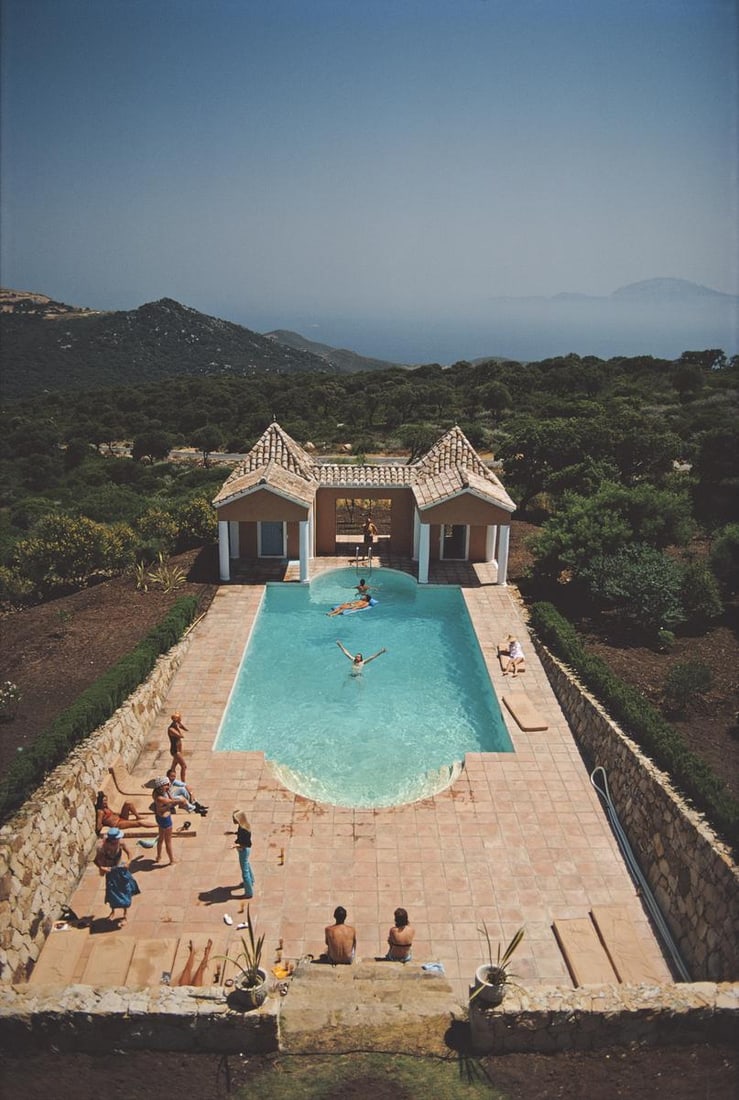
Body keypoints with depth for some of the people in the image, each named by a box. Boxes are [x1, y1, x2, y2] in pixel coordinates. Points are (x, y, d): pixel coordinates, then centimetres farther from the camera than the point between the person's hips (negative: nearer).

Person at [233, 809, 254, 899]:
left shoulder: (244, 829, -34)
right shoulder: (241, 826, -8)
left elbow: (249, 844, -31)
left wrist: (238, 845, -44)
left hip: (244, 851, -10)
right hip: (243, 850, 10)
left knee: (245, 871, 3)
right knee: (246, 865, 31)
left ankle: (249, 892, 16)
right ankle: (250, 881, 55)